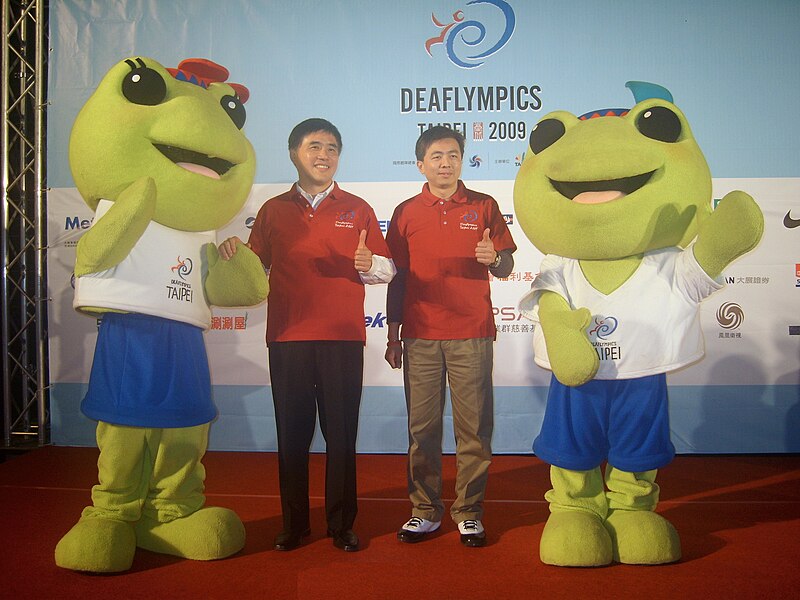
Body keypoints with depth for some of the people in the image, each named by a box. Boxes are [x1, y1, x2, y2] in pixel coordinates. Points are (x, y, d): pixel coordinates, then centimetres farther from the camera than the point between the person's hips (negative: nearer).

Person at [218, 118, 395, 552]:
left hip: (343, 337, -1)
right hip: (288, 337, 1)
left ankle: (342, 525, 13)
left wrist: (368, 264, -13)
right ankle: (293, 524, 17)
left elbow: (388, 268, 8)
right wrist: (233, 255, -5)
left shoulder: (357, 209, 11)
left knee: (341, 434, 1)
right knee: (292, 433, 5)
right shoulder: (273, 210, 14)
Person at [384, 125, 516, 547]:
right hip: (420, 337, 1)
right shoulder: (406, 213, 10)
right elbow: (397, 278, 12)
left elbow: (506, 268, 9)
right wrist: (392, 337, 9)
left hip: (471, 335, -1)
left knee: (473, 427, 1)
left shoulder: (484, 207, 8)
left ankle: (469, 512, 13)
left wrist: (493, 258, -15)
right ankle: (424, 511, 16)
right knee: (422, 427, 4)